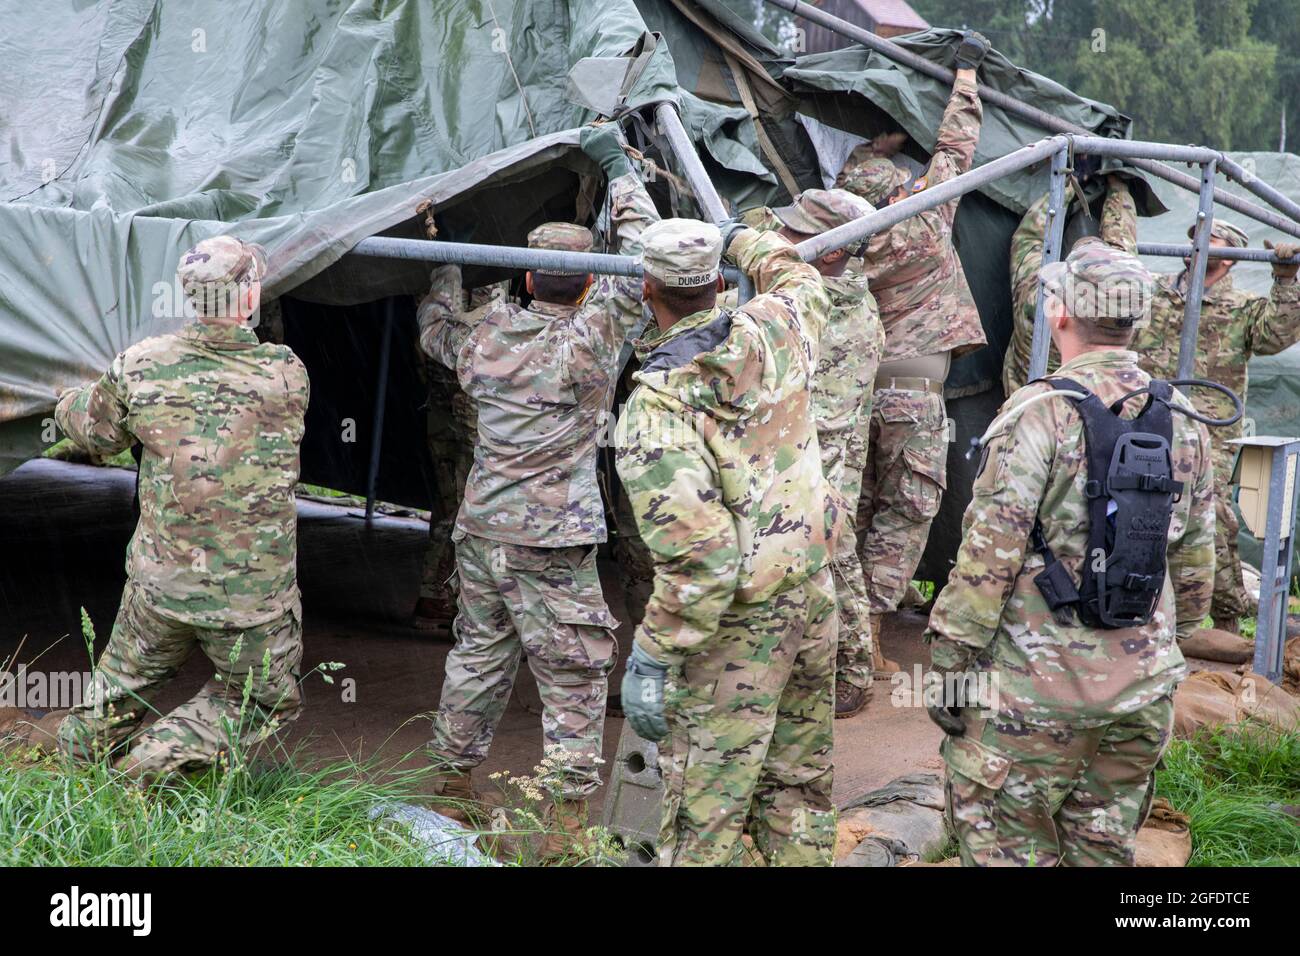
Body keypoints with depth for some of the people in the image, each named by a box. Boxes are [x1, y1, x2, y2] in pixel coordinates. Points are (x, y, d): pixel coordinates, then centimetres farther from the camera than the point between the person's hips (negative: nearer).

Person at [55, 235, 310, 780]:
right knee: (270, 699, 21)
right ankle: (164, 754, 7)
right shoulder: (288, 376, -15)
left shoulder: (141, 366, -11)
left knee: (128, 676, 32)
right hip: (253, 600, -3)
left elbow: (90, 431, 6)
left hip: (159, 582, 3)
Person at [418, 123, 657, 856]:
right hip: (552, 545, -6)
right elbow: (643, 254, -7)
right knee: (574, 677, 3)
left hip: (481, 529, 6)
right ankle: (570, 817, 5)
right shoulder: (588, 341, -12)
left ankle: (453, 782, 32)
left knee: (478, 657, 20)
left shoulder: (486, 338, 3)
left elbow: (437, 329, 27)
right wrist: (617, 164, 4)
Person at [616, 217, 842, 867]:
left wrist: (651, 655, -17)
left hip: (739, 622, -7)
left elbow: (696, 556, -26)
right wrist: (741, 237, 40)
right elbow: (801, 283, 25)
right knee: (798, 784, 19)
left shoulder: (654, 412, -21)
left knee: (701, 816, 2)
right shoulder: (770, 333, -3)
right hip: (813, 592, 7)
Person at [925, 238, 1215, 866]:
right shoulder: (1184, 422, 6)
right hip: (1142, 693, 6)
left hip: (1035, 693, -6)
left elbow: (989, 556, -17)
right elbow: (1195, 565, 12)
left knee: (1003, 845, 5)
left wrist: (947, 665, -9)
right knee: (1105, 845, 17)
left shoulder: (1041, 413, -14)